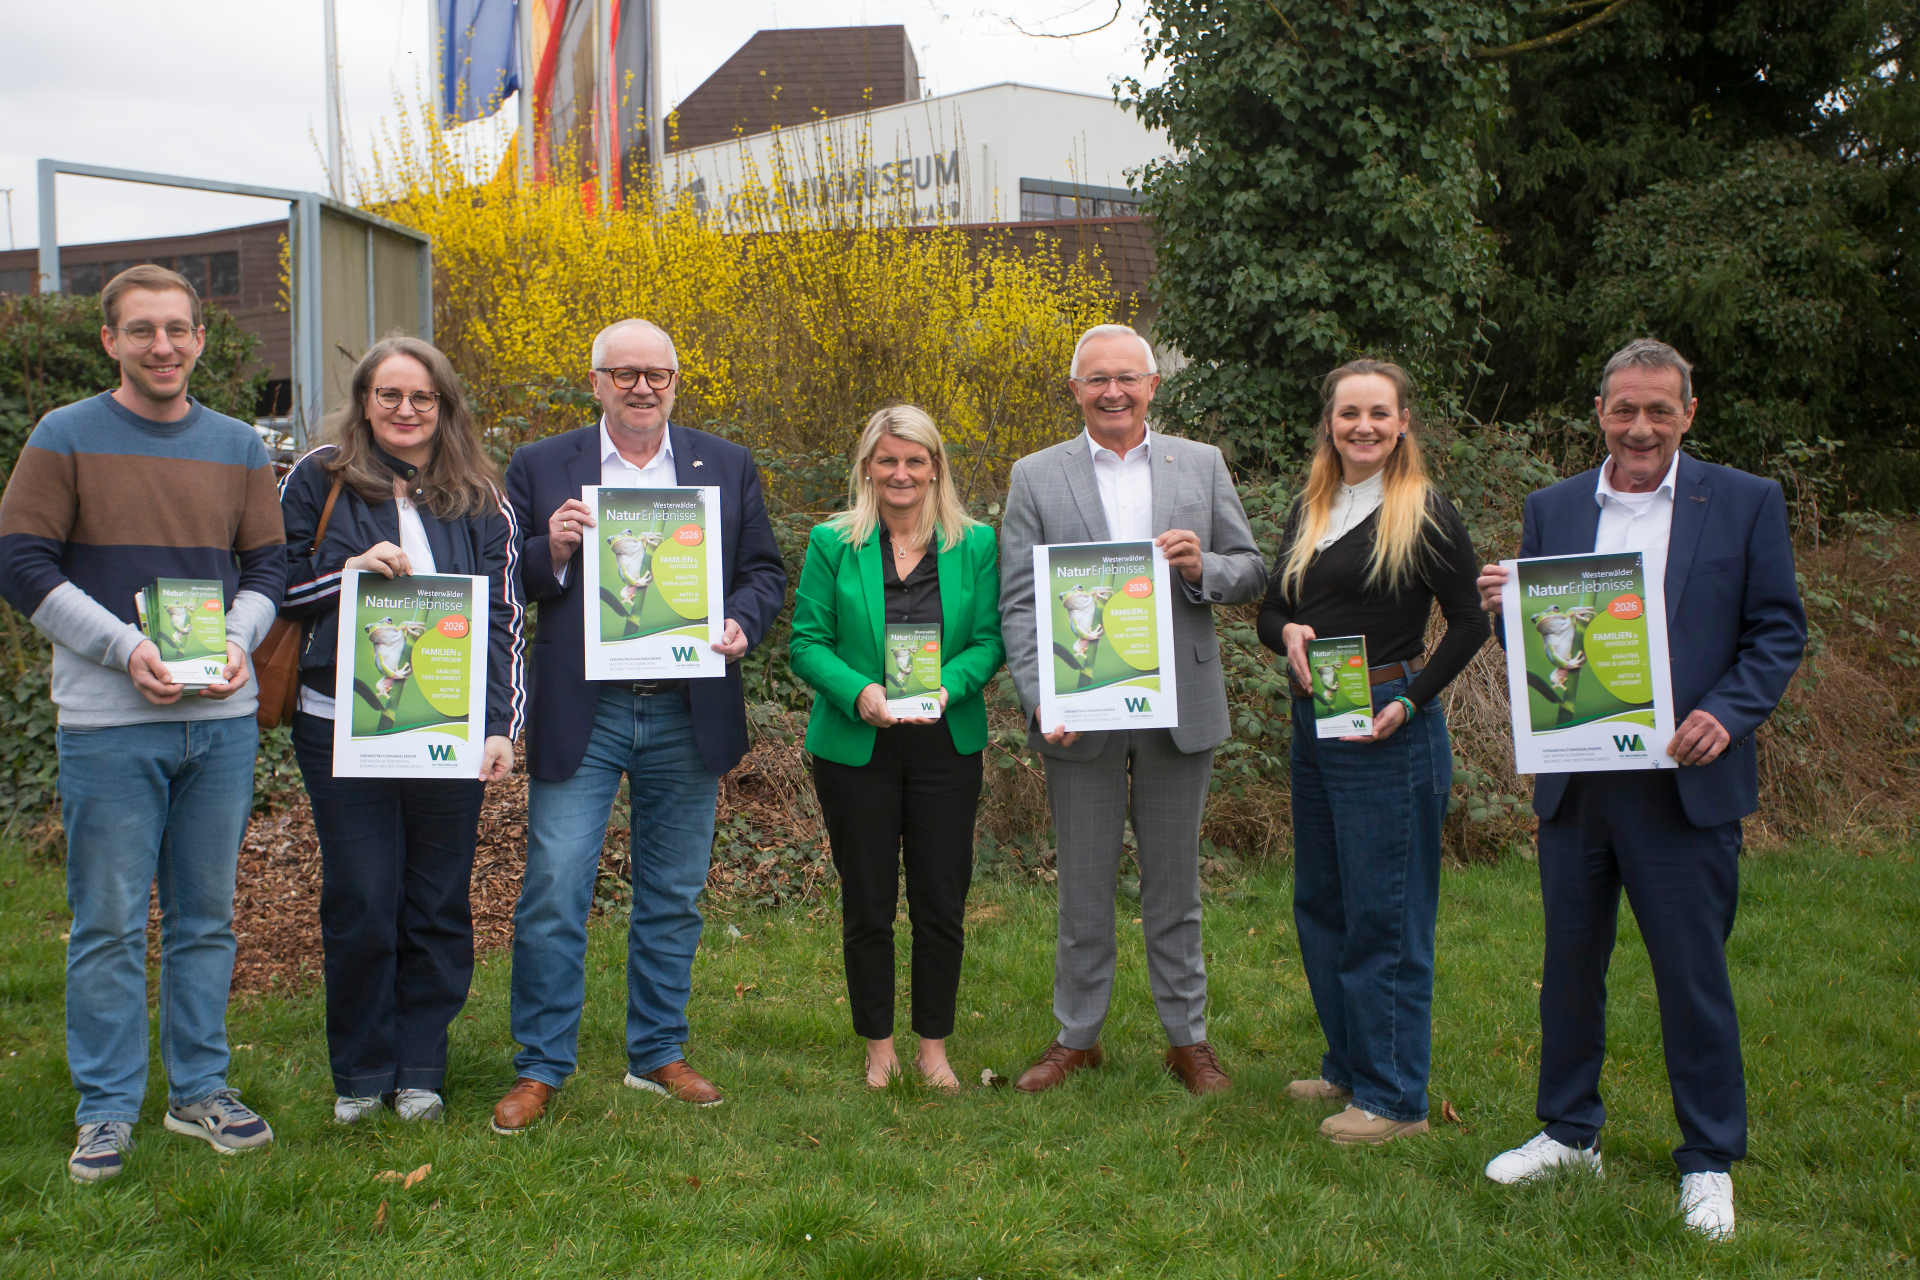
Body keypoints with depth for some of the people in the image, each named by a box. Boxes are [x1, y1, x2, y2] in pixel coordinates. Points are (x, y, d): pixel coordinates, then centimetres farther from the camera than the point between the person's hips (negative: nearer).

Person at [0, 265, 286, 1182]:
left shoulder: (237, 447, 10)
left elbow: (267, 565, 14)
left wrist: (238, 642, -6)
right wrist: (127, 647, -15)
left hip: (221, 717, 4)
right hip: (108, 724, -3)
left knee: (206, 916, 11)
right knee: (109, 923, 1)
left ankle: (200, 1090, 23)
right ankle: (107, 1108, 15)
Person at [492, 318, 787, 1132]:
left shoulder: (728, 467, 9)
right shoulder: (541, 467, 5)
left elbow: (763, 571, 10)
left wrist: (740, 623, -10)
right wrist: (550, 554, -17)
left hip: (688, 715, 2)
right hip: (580, 715, -2)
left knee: (673, 898, 12)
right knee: (553, 894, -5)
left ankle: (657, 1055, 26)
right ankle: (539, 1069, 10)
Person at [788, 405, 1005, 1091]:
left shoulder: (976, 543, 2)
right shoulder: (832, 543, -1)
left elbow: (990, 640, 0)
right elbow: (807, 642, -2)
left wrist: (945, 686, -19)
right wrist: (859, 692, -20)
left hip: (947, 746, 1)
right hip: (855, 747, -1)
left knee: (941, 905, 7)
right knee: (867, 906, 9)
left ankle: (934, 1047, 24)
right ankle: (879, 1048, 25)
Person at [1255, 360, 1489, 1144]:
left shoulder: (1426, 515, -7)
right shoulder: (1308, 512, 11)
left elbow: (1469, 624, -7)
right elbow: (1270, 611, 15)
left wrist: (1410, 702, -17)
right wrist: (1290, 635, -8)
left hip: (1388, 731, -7)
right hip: (1310, 724, 7)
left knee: (1385, 915, -2)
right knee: (1318, 904, 15)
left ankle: (1395, 1096, 9)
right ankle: (1348, 1066, 30)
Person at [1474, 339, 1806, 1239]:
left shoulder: (1746, 503, 0)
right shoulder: (1551, 509, 8)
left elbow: (1780, 630, -1)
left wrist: (1727, 714, -17)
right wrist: (1505, 610, -13)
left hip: (1682, 782, -3)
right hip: (1573, 782, 3)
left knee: (1693, 974, 5)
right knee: (1570, 963, 14)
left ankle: (1709, 1162, 22)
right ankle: (1569, 1132, 31)